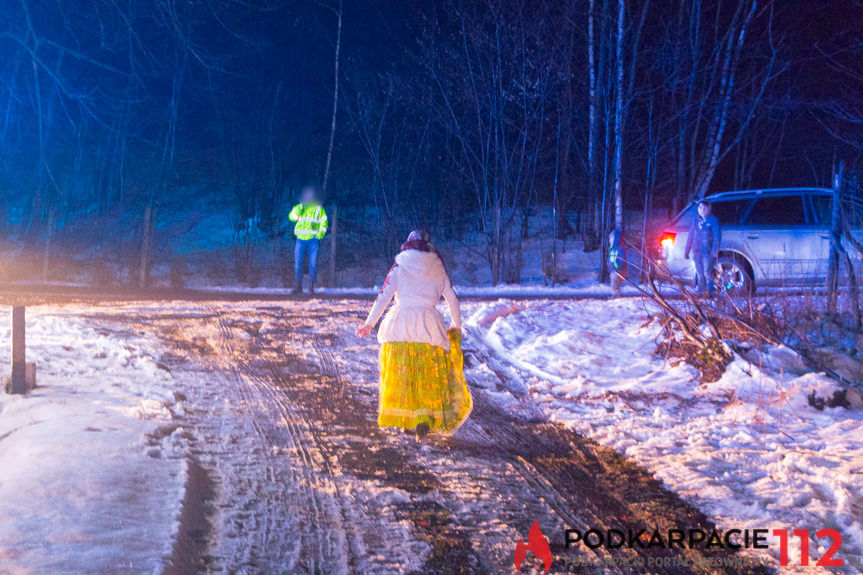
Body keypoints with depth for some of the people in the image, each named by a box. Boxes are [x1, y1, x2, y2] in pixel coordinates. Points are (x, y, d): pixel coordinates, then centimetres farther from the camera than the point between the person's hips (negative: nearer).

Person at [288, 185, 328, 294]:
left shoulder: (319, 208, 6)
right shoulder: (300, 206, 10)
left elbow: (324, 222, 5)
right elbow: (291, 217, 1)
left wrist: (321, 232, -11)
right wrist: (296, 212, -20)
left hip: (313, 239, -1)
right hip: (301, 239, 1)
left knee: (313, 264, -6)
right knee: (298, 263, -2)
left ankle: (311, 286, 2)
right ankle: (299, 286, 8)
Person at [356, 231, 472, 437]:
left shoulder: (399, 267, 4)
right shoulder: (438, 270, 9)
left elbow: (384, 296, -3)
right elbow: (453, 300, 15)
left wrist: (369, 323, 2)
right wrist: (456, 325, 30)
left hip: (399, 323, 0)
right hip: (428, 326, 0)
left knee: (400, 374, 11)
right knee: (428, 376, 6)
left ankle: (404, 419, 13)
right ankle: (424, 418, -10)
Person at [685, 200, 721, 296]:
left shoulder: (713, 220, -1)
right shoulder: (696, 220, 14)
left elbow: (717, 236, -6)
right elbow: (691, 237, 18)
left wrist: (715, 251, -17)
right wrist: (687, 251, 16)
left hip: (708, 251, -5)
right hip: (697, 251, 5)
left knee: (707, 273, -11)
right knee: (700, 274, 7)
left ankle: (709, 291, -5)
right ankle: (701, 293, 13)